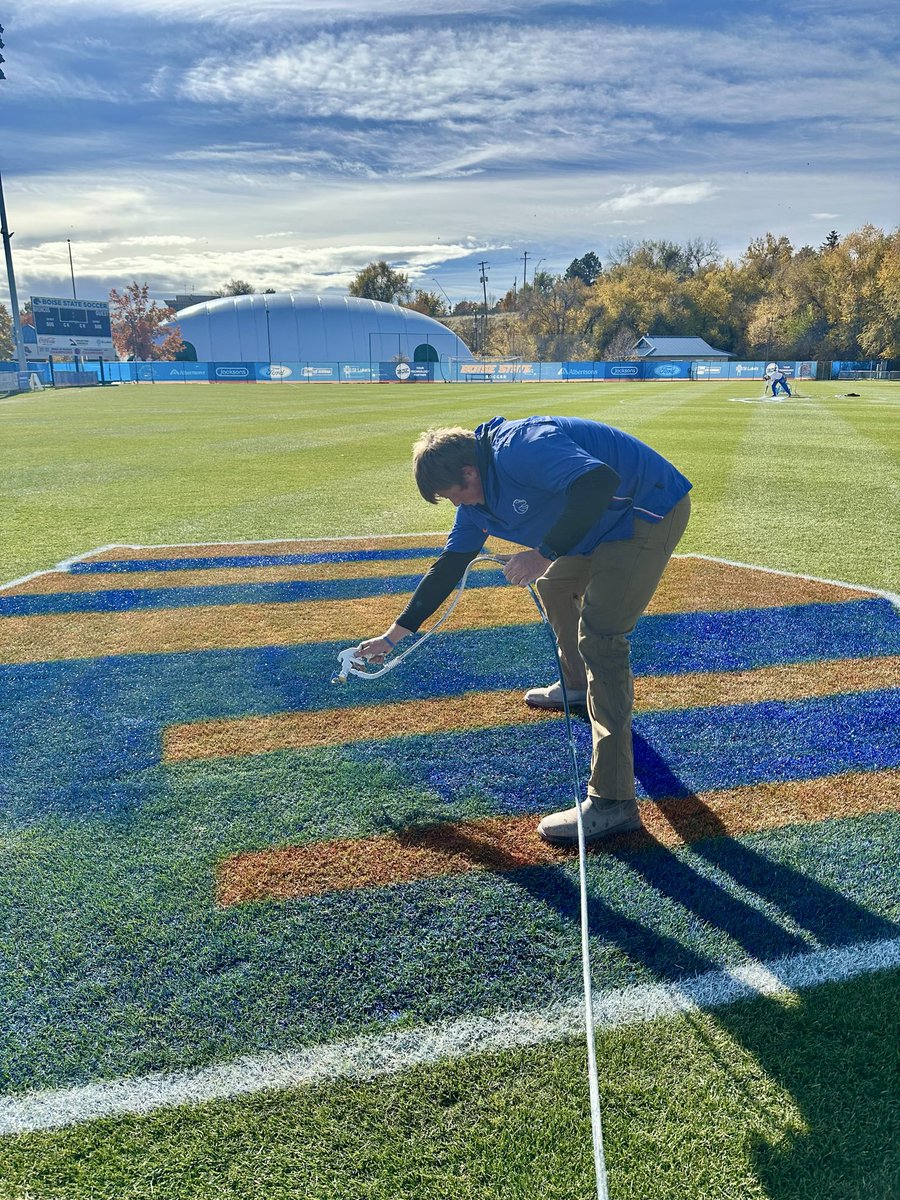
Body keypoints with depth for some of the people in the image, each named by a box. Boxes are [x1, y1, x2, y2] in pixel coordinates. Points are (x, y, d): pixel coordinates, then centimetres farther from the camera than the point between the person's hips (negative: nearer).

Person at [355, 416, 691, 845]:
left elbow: (600, 482, -39)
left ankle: (613, 801, -17)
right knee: (553, 584, 26)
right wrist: (394, 634, 13)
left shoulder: (518, 450, -26)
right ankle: (576, 684, 52)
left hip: (651, 508, -10)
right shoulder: (476, 497, 5)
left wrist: (546, 552, -34)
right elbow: (449, 565, 11)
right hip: (610, 521, 10)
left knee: (599, 637, -18)